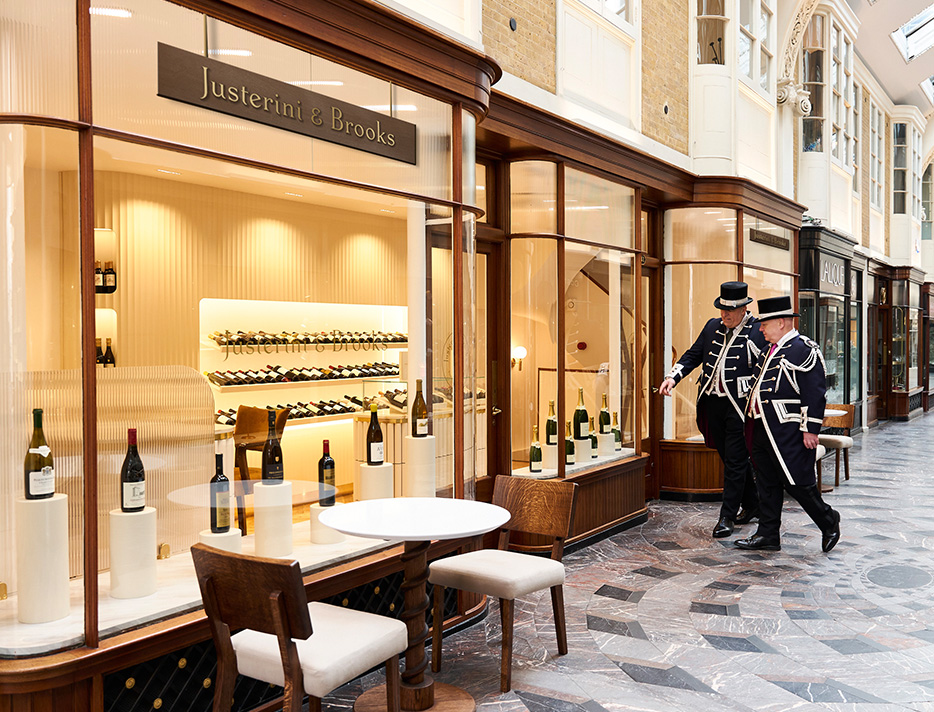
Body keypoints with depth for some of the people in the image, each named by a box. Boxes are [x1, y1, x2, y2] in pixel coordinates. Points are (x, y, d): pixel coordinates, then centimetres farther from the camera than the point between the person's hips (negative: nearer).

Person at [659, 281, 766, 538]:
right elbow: (694, 355, 16)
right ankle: (751, 505, 32)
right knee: (730, 459, 15)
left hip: (740, 405, -6)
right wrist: (673, 377, 2)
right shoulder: (712, 326, 9)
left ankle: (727, 516, 7)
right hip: (712, 402, 6)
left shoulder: (758, 332, -8)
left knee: (735, 462, -1)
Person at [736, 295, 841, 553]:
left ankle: (828, 522, 19)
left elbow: (815, 393, -15)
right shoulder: (771, 350, 17)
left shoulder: (804, 350, -10)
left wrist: (810, 429, -18)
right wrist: (753, 429, 21)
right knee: (767, 484, 11)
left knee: (797, 483, -3)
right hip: (763, 431, 9)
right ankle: (768, 535, 18)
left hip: (788, 433, -9)